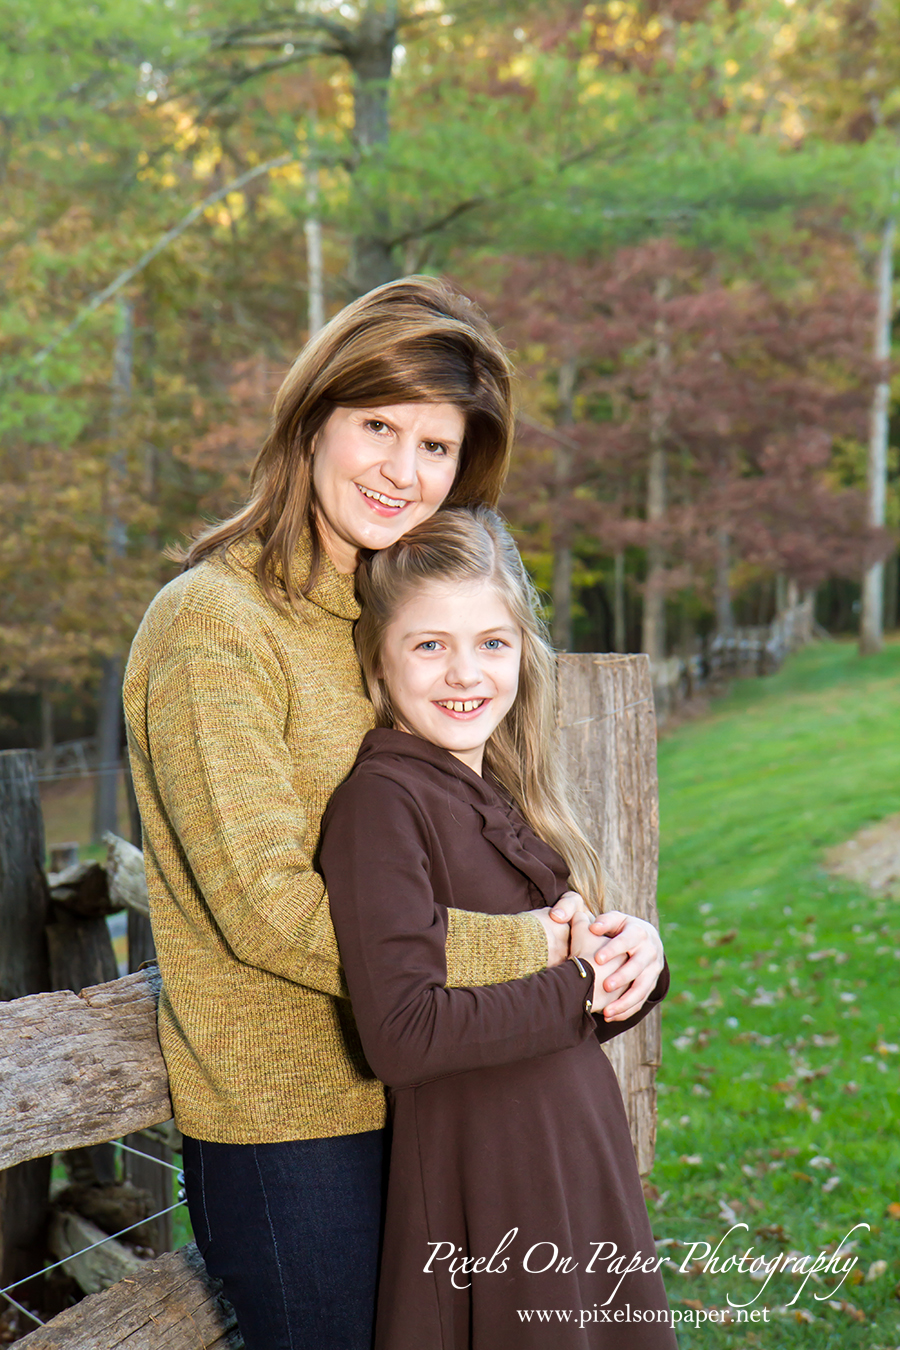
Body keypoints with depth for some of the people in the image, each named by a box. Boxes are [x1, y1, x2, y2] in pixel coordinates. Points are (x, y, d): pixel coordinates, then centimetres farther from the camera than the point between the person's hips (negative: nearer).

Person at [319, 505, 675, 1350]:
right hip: (481, 1192, -7)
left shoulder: (507, 796, 7)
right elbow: (402, 1035, -26)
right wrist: (579, 987, -15)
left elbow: (581, 1022, 12)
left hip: (581, 1162, 8)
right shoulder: (381, 799, -16)